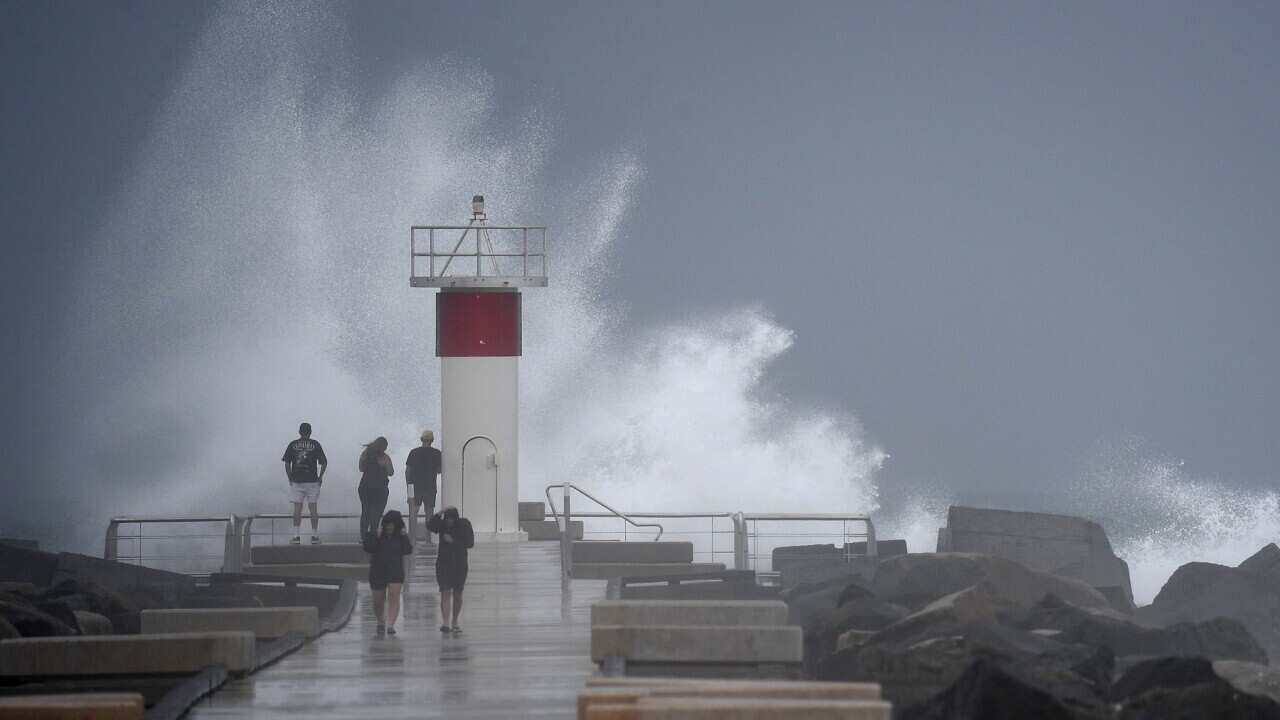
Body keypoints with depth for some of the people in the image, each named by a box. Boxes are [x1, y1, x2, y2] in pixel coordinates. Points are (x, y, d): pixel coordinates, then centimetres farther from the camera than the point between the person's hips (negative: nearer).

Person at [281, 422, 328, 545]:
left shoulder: (292, 445, 3)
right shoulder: (315, 445, 1)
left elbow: (287, 463, 0)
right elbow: (324, 462, -2)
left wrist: (290, 478, 8)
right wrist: (320, 477, 9)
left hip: (297, 481, 0)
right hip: (312, 481, 0)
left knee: (297, 509, 3)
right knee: (314, 509, 4)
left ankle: (296, 536, 0)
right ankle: (314, 537, 6)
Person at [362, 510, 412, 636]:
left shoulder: (400, 536, 1)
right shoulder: (374, 534, -4)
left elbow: (408, 550, -8)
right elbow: (367, 548, -18)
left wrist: (405, 538, -18)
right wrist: (376, 537, -26)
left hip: (396, 572, 0)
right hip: (378, 572, 0)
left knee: (394, 596, -17)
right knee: (378, 600, 10)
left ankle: (390, 625, -23)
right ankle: (380, 622, 34)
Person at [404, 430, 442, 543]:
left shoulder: (414, 452, -1)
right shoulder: (436, 453, -1)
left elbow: (407, 470, 0)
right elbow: (439, 470, 5)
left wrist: (408, 484, 9)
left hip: (415, 486, -1)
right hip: (431, 487, 1)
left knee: (413, 513, 0)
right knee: (429, 514, 11)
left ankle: (412, 538, -10)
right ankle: (428, 539, 11)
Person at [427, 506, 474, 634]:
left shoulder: (464, 525, -4)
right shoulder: (442, 524, -3)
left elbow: (470, 543, -9)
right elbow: (429, 525, -22)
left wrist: (453, 541, -16)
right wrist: (439, 514, -29)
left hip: (460, 563, 1)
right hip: (444, 562, -1)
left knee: (457, 594, 9)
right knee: (446, 592, -11)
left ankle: (455, 622, 23)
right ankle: (445, 623, -19)